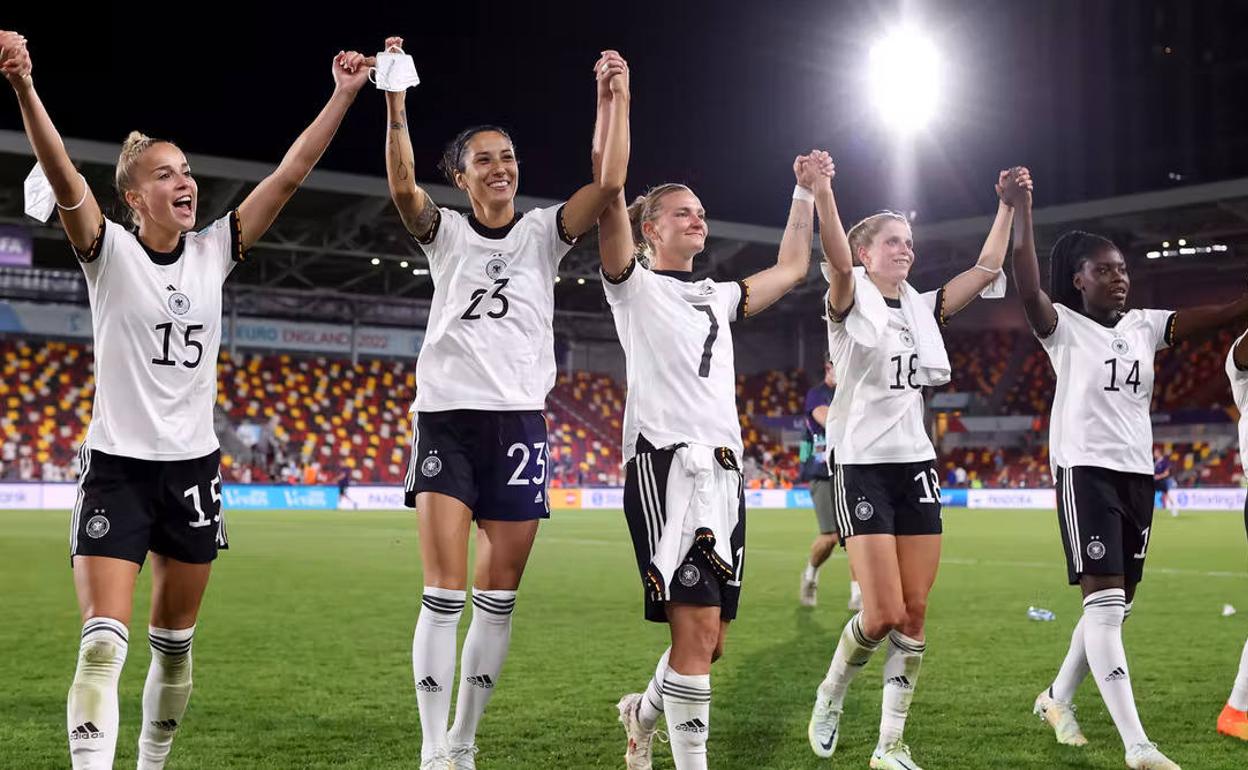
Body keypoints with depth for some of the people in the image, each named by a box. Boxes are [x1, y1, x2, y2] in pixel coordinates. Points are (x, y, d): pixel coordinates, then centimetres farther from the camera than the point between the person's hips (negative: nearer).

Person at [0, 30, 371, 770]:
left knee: (175, 643, 14)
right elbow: (61, 174, -25)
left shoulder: (214, 252, 2)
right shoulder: (109, 251, -7)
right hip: (118, 467, -4)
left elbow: (291, 172, -2)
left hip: (194, 467, 4)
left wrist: (344, 94, -6)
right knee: (104, 643, -13)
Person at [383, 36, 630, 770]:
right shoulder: (445, 232, 5)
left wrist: (614, 98, -11)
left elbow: (609, 182, -8)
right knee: (445, 594, -7)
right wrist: (396, 104, -25)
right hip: (448, 418, -1)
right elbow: (403, 187, -15)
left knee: (499, 598, 5)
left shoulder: (544, 231, 7)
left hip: (520, 421, 2)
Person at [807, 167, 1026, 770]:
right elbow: (836, 261, -26)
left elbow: (986, 269, 15)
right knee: (884, 613, -12)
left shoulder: (921, 309, 13)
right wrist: (821, 193, -42)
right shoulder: (850, 303, -5)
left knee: (914, 614, 1)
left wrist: (1007, 206, 8)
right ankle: (829, 698, 17)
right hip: (862, 467, -6)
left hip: (916, 466, 6)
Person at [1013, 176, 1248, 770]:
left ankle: (1057, 697, 34)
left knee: (1116, 607, 13)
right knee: (1105, 605, -12)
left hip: (1137, 475, 7)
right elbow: (1028, 290, -24)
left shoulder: (1143, 326, 10)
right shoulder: (1064, 327, -4)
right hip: (1086, 471, -7)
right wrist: (1022, 210, -27)